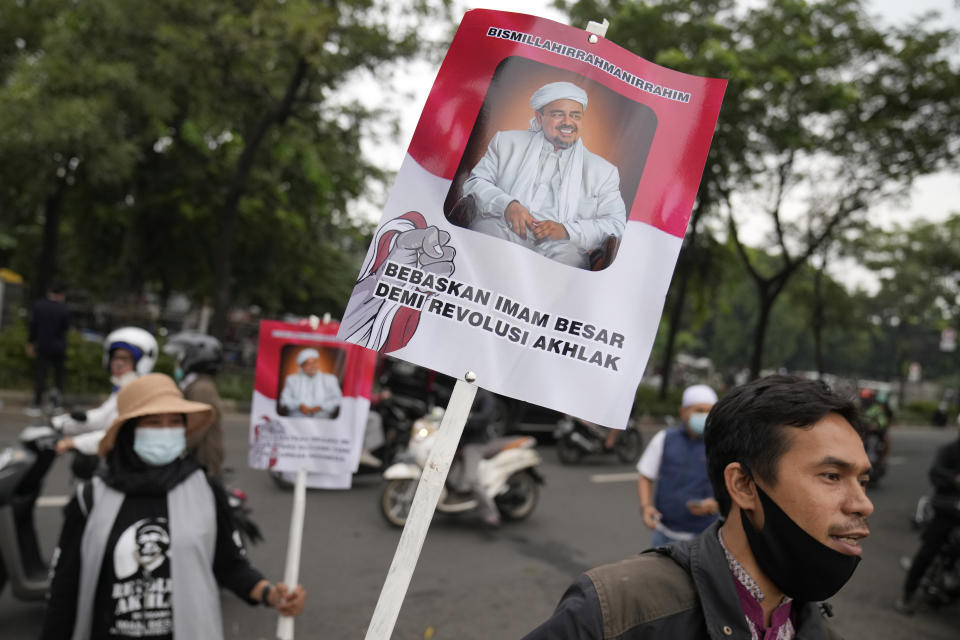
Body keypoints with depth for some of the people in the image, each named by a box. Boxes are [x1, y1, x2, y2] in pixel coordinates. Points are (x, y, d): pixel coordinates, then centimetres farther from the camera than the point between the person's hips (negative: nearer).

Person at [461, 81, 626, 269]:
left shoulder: (603, 171, 19)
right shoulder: (507, 142, 21)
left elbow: (616, 225, 9)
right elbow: (475, 183, 14)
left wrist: (566, 230, -10)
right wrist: (507, 204, -9)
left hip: (558, 254, -1)